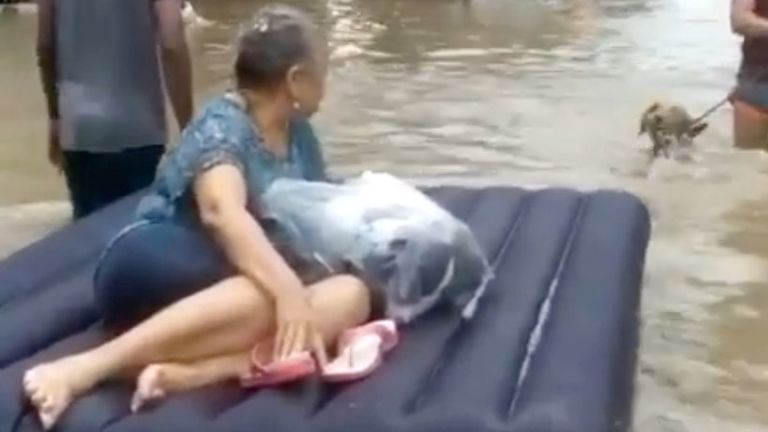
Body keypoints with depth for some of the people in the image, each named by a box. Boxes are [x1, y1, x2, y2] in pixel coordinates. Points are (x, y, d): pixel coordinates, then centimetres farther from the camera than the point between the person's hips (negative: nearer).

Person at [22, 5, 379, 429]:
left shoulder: (298, 134, 15)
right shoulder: (222, 124, -11)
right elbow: (222, 211, -30)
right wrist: (288, 289, -42)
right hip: (156, 268, -7)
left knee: (351, 295, -20)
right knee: (267, 296, -38)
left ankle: (185, 372, -39)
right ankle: (88, 367, -39)